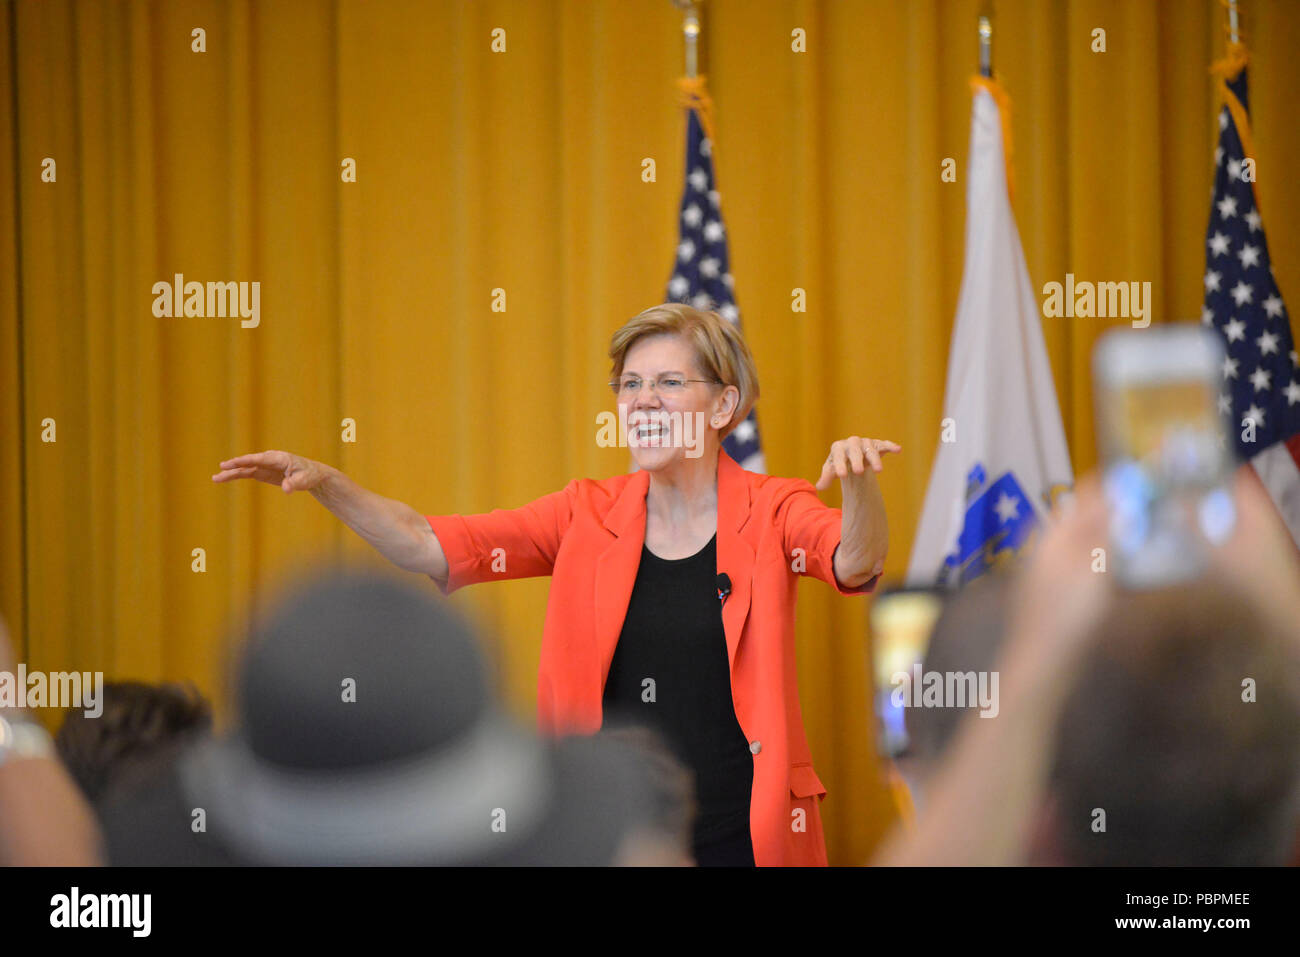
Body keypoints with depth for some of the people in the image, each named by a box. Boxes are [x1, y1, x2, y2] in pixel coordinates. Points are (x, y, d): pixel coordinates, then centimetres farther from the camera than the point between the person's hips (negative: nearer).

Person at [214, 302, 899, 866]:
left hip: (743, 839, -2)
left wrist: (859, 481, -44)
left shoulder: (772, 514, -1)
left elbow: (855, 564, -22)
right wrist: (326, 483, -13)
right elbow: (430, 547, 1)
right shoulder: (588, 516, 6)